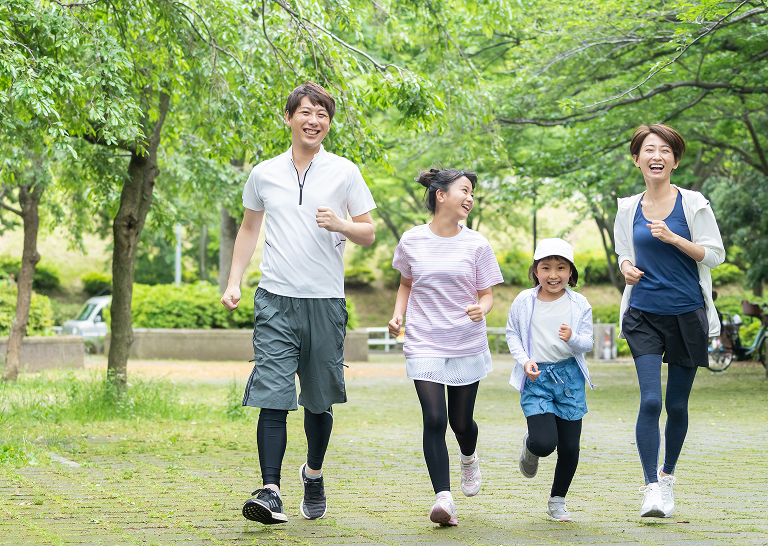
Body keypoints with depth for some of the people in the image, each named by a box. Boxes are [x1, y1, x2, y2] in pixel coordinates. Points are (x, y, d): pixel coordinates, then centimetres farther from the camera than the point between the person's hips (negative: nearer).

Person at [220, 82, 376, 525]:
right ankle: (271, 492, -16)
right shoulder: (264, 174, 9)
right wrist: (234, 282, 12)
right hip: (276, 298, 0)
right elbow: (249, 228, 21)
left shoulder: (345, 173, 4)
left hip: (326, 300, 0)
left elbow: (369, 234, 7)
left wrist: (341, 225, -15)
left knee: (319, 400, 10)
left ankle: (314, 473, 34)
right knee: (272, 396, -12)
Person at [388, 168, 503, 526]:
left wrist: (481, 309, -19)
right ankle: (443, 498, -14)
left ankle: (468, 458, 45)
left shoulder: (476, 245, -1)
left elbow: (487, 295, 4)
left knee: (461, 421, 9)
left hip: (468, 345, 1)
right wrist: (398, 314, 0)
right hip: (424, 345, -1)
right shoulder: (412, 241, 0)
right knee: (434, 420, -14)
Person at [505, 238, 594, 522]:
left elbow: (587, 343, -2)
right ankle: (529, 447, 22)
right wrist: (525, 360, -7)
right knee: (544, 442, -17)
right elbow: (512, 334, 9)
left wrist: (572, 338, -25)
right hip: (536, 378, -1)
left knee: (569, 446, 3)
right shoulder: (524, 301, -2)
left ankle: (557, 501, 24)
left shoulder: (579, 304, -2)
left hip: (569, 377, 1)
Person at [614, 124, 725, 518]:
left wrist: (673, 239, -17)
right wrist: (626, 267, -4)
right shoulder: (628, 209, 5)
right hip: (644, 315, 1)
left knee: (677, 404, 8)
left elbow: (715, 255, -4)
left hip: (687, 314, -1)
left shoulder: (693, 204, -4)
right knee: (650, 400, -14)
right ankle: (651, 488, -12)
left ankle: (667, 475, 30)